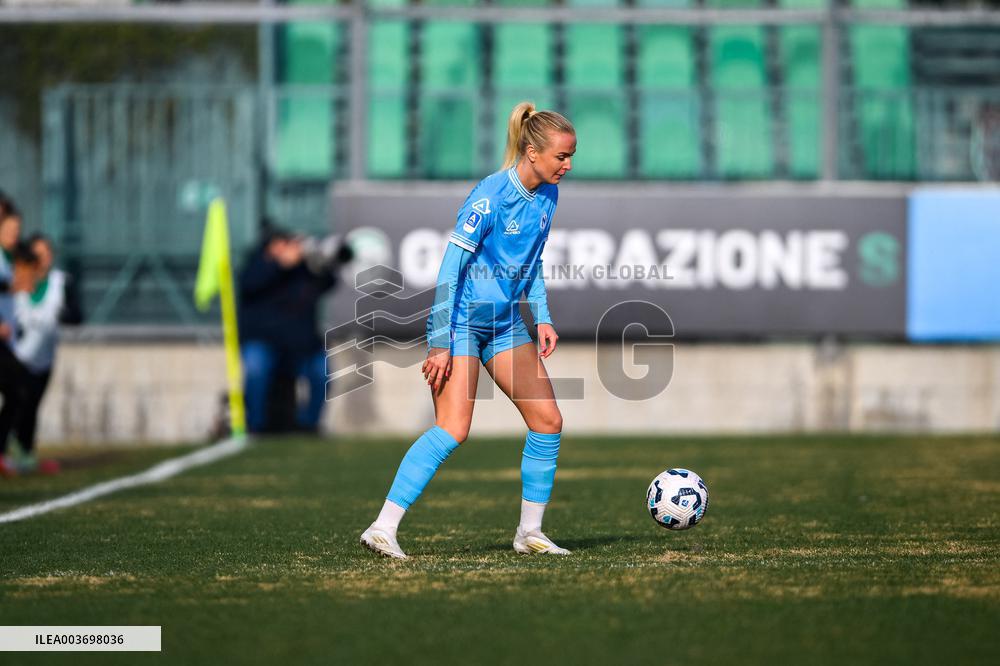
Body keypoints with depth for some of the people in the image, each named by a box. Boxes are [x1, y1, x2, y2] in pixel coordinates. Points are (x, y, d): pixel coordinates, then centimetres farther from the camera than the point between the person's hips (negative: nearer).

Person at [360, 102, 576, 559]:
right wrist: (440, 344, -23)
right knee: (453, 431, -19)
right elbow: (450, 269, -21)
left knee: (548, 421, 3)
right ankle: (383, 529, -18)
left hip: (505, 323, 8)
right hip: (461, 320, -8)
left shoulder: (546, 196, 5)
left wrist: (542, 318, 10)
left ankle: (530, 532, 15)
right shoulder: (491, 196, -20)